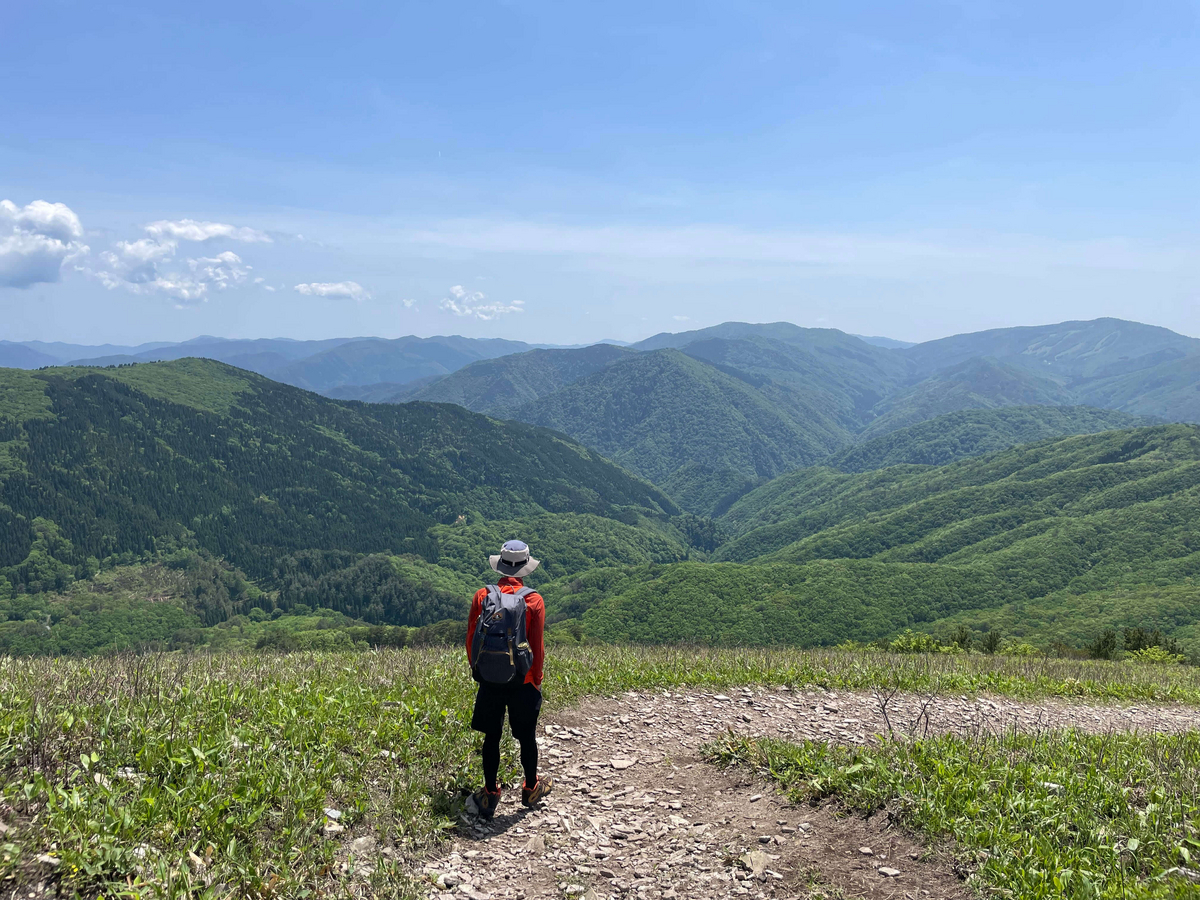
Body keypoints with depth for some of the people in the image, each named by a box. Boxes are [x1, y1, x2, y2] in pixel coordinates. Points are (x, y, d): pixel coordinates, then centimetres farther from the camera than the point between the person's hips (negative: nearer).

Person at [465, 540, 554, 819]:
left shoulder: (482, 596, -5)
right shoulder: (533, 600, -10)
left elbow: (471, 640, 1)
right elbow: (537, 646, -8)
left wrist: (477, 670, 14)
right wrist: (537, 679, 4)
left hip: (489, 680, 2)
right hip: (523, 681, -1)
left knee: (491, 736, 11)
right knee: (527, 736, 14)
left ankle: (490, 794, 18)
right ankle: (531, 788, 30)